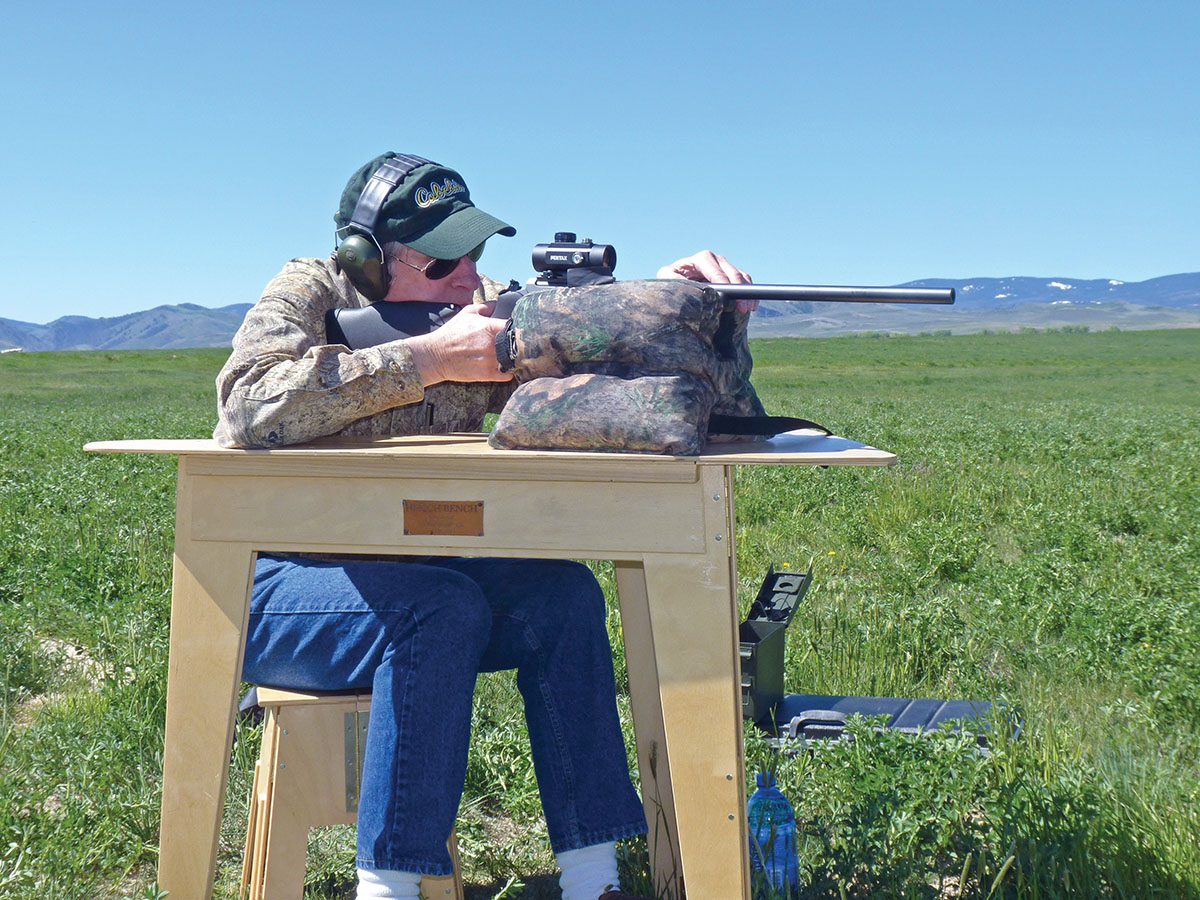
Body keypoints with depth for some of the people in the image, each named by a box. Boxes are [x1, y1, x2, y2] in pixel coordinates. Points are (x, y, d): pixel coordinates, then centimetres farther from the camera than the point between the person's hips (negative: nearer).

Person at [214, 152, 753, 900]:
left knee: (563, 592, -17)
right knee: (443, 608, -32)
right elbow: (251, 409, -33)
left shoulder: (482, 305, 2)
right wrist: (432, 358, -33)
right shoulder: (308, 297, -13)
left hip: (411, 572, 6)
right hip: (274, 586, -5)